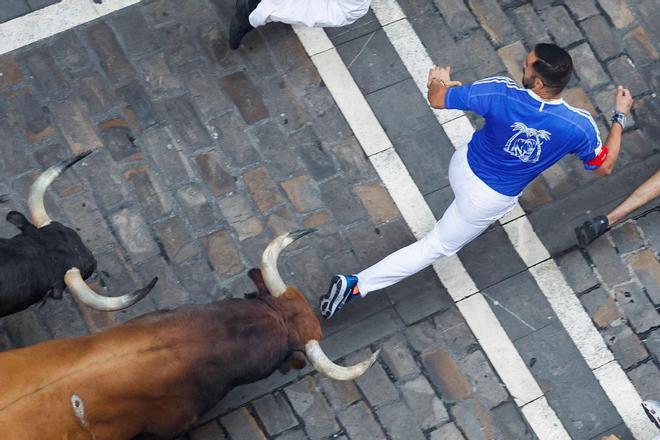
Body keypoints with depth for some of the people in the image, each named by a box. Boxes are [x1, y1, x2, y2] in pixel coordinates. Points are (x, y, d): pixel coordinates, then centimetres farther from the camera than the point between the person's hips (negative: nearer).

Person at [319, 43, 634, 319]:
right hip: (488, 201, -2)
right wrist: (620, 116, 3)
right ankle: (356, 285, 10)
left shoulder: (500, 93, -28)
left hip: (461, 168, 2)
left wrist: (438, 81, 10)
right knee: (435, 247, 13)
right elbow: (604, 167, -8)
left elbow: (436, 99, -14)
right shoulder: (579, 126, -29)